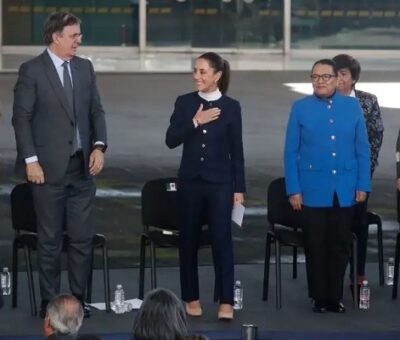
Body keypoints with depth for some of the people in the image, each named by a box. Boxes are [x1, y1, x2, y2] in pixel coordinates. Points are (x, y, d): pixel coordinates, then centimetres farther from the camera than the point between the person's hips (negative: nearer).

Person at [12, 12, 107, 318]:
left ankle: (78, 299, 13)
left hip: (82, 166, 5)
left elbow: (96, 111, 11)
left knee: (82, 236, 4)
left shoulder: (85, 68, 9)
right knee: (50, 239, 2)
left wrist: (99, 146, -4)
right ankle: (50, 302, 10)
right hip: (48, 167, -5)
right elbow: (21, 118, -7)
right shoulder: (32, 71, -6)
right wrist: (31, 160, -13)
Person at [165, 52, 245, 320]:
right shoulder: (184, 103, 3)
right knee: (189, 240, 7)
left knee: (222, 240, -7)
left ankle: (226, 302, -6)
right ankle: (192, 298, 18)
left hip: (220, 183, -2)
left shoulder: (231, 107, 0)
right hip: (190, 182, 2)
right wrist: (195, 122, -17)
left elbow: (237, 151, 1)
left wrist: (239, 189, 0)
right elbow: (171, 140, -4)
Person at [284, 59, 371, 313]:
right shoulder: (300, 108, 1)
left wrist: (363, 185, 1)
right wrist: (294, 190, -4)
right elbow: (291, 152, 1)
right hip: (313, 190, -1)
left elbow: (362, 149, 6)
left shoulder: (352, 106, 4)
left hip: (345, 191, 1)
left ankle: (335, 296, 17)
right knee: (316, 246, 5)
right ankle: (319, 297, 16)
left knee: (341, 245, 6)